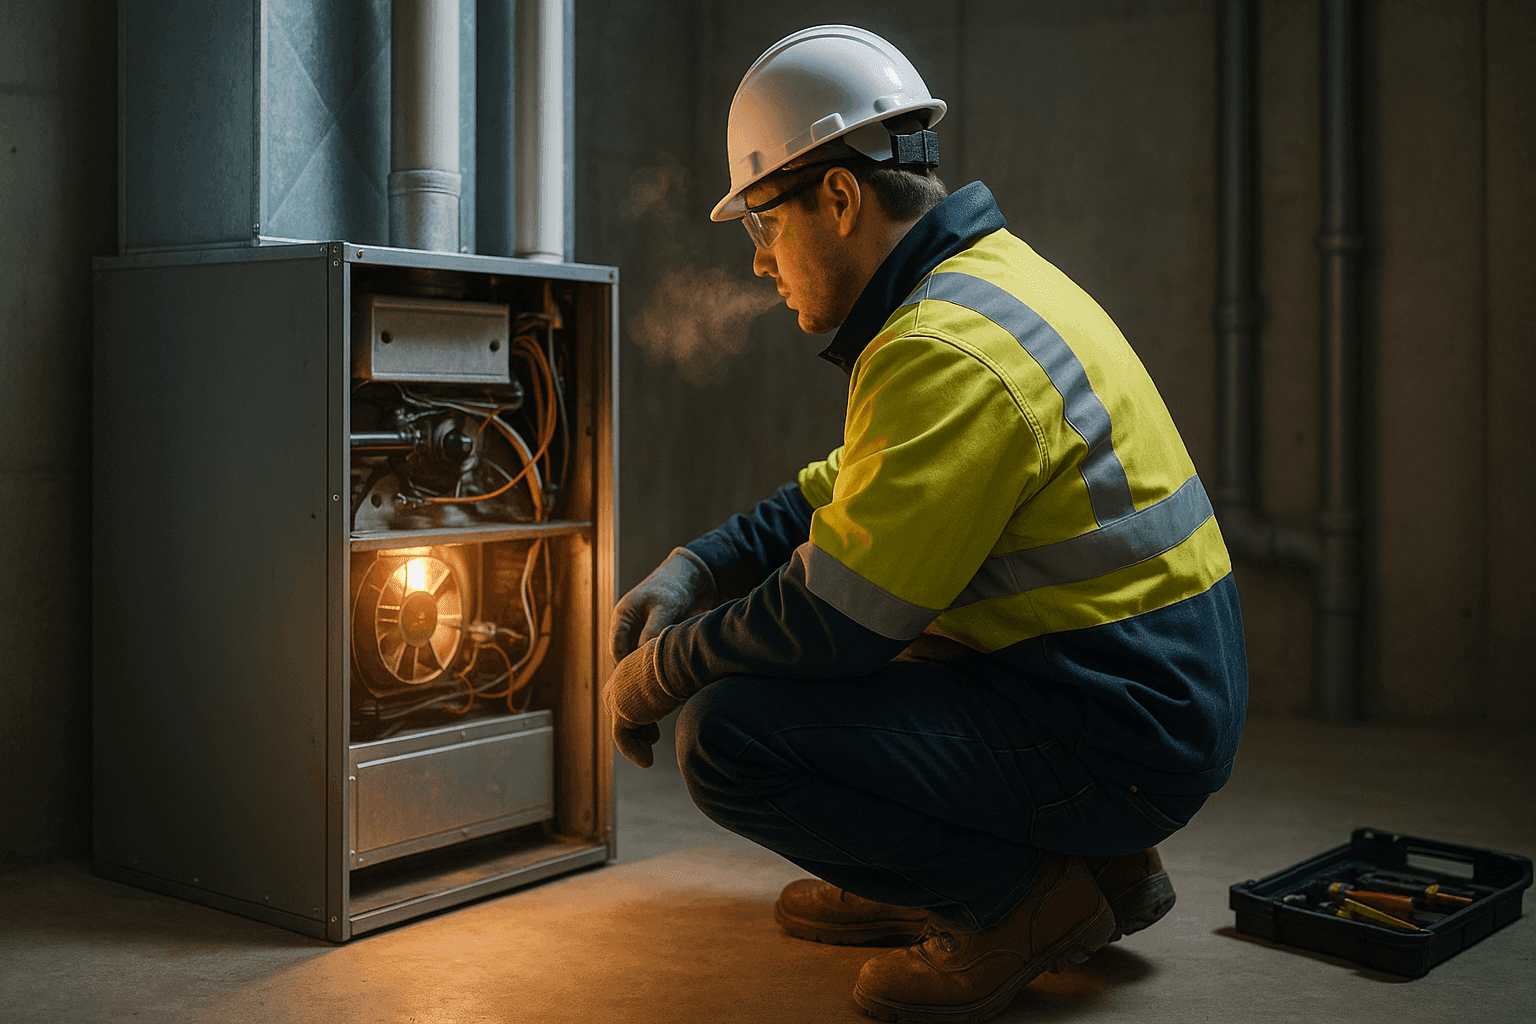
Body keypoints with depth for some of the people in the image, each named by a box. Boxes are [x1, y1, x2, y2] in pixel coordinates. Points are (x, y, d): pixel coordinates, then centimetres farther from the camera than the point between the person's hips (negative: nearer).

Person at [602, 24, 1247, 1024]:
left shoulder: (947, 349, -22)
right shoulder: (987, 276, 11)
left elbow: (831, 624, -22)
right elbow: (839, 492, 20)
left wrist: (660, 672, -5)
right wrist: (693, 571, 9)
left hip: (1118, 737, -10)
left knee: (730, 733, -20)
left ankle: (1034, 892, -4)